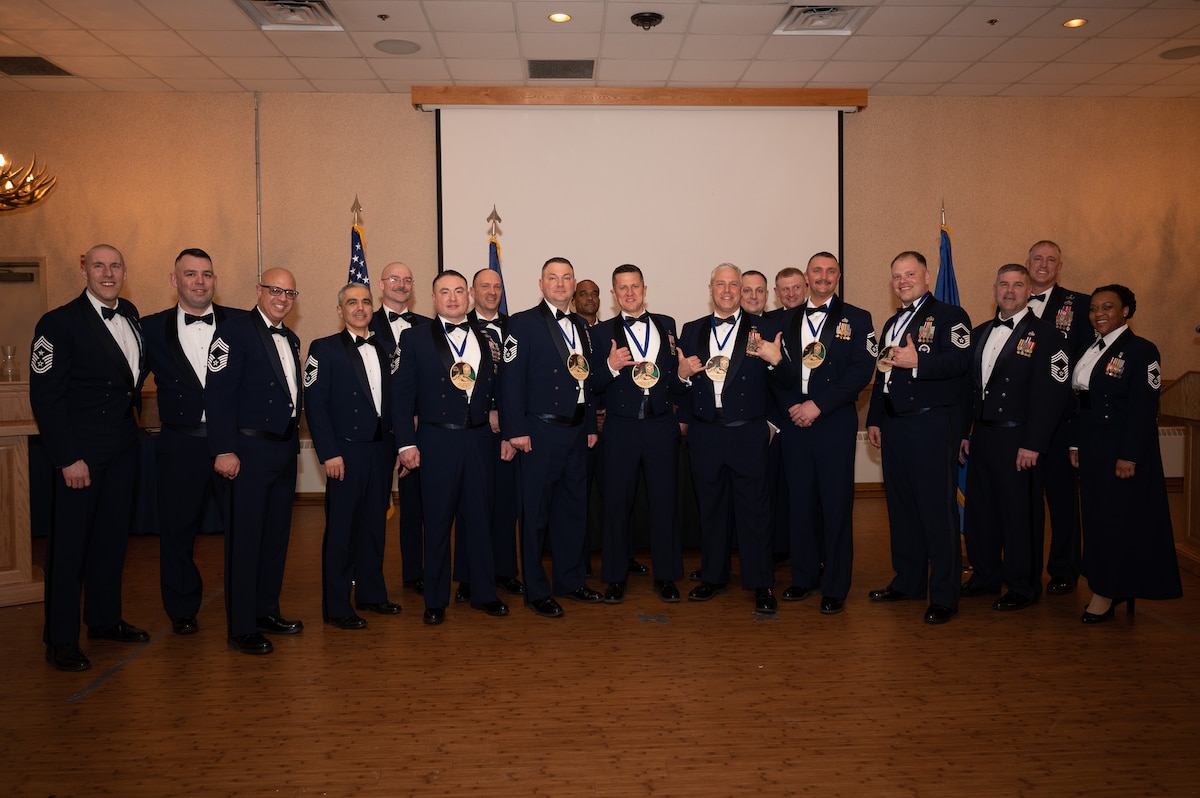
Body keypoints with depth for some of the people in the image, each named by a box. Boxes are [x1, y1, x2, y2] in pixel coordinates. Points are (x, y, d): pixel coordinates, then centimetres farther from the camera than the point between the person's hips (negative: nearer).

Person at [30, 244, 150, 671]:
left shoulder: (130, 313, 8)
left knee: (113, 535, 15)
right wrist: (67, 458, -18)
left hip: (123, 445, 7)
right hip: (81, 449, -6)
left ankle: (105, 619, 29)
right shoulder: (60, 323, -11)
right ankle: (61, 639, 13)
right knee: (69, 541, 1)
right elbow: (45, 396, -14)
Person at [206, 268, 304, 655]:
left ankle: (267, 611, 28)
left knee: (277, 535, 15)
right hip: (250, 450, -8)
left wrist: (293, 442, 14)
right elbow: (218, 392, -16)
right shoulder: (235, 330, -9)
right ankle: (241, 628, 8)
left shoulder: (290, 339, 14)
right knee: (246, 539, -1)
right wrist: (224, 450, -21)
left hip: (285, 450, 8)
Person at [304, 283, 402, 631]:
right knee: (341, 529, 0)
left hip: (381, 451, 5)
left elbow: (390, 401, 13)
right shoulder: (324, 349, -3)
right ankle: (336, 608, 10)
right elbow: (314, 405, -9)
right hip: (346, 453, -5)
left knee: (374, 525, 13)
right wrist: (329, 454, -15)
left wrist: (396, 445, 7)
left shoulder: (383, 350, 13)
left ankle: (371, 593, 27)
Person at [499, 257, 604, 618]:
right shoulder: (524, 323, -6)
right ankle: (536, 591, 13)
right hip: (541, 432, -6)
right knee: (536, 512, 2)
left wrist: (591, 425, 13)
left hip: (576, 431, 7)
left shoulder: (580, 327, 14)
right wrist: (516, 430, -17)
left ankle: (570, 580, 27)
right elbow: (511, 378, -12)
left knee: (573, 507, 14)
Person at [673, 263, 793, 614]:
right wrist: (683, 374, -12)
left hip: (747, 435, -3)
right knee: (710, 508, 13)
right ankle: (712, 577, 27)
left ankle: (762, 585, 13)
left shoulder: (762, 330, 2)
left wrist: (776, 360, -21)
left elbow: (787, 381, -2)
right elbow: (676, 391, 9)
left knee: (753, 510, 2)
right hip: (704, 436, 3)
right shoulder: (691, 331, 10)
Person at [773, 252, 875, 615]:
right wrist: (791, 407, -7)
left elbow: (861, 371, -7)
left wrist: (818, 406, -14)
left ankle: (835, 587, 11)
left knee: (836, 504, 1)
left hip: (834, 422, -3)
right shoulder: (788, 319, 13)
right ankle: (804, 577, 22)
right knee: (800, 502, 8)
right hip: (794, 422, 3)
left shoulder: (857, 319, 3)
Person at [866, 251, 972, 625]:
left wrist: (917, 362, -25)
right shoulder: (891, 324, 22)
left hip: (932, 425, -7)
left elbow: (959, 360, -18)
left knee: (937, 509, -4)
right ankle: (908, 582, 25)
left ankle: (944, 596, 4)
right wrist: (874, 419, 20)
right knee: (900, 505, 12)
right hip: (894, 425, 7)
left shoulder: (949, 315, -1)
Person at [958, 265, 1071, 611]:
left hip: (1017, 440, -6)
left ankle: (1023, 587, 16)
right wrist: (964, 432, 12)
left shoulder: (1045, 335, -6)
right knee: (979, 510, 12)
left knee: (1020, 515, 2)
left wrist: (1033, 445, -17)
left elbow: (1052, 394, -12)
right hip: (981, 436, 6)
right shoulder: (979, 333, 14)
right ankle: (986, 576, 28)